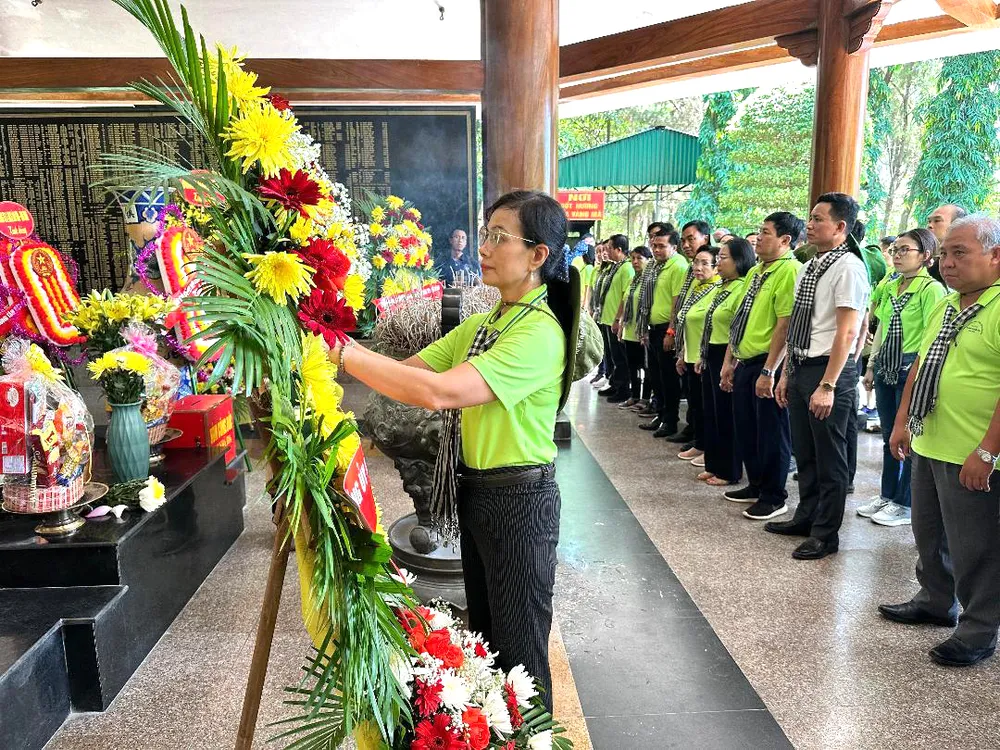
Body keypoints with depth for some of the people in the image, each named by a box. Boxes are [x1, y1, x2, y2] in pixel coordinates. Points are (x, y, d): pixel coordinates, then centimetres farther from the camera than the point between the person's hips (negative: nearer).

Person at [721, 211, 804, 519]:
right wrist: (729, 361, 16)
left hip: (768, 365, -9)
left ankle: (774, 497, 16)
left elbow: (785, 325, -20)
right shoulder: (755, 271, 15)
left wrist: (769, 371, -22)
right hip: (745, 363, 9)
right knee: (746, 428, 17)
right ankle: (756, 485, 33)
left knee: (771, 432, 3)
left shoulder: (790, 271, -14)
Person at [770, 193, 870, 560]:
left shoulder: (848, 267, -14)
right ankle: (806, 517, 35)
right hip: (801, 368, 8)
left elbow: (847, 332, -19)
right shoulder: (808, 268, 12)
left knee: (829, 457, 5)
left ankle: (826, 533, 19)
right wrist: (787, 374, 17)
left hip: (828, 370, -8)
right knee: (804, 451, 19)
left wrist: (827, 385, -22)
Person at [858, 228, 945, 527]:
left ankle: (904, 503, 13)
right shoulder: (890, 287, 12)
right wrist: (872, 365, 15)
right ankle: (887, 495, 26)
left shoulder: (931, 289, -10)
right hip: (886, 367, 7)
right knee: (889, 435, 14)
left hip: (912, 368, -7)